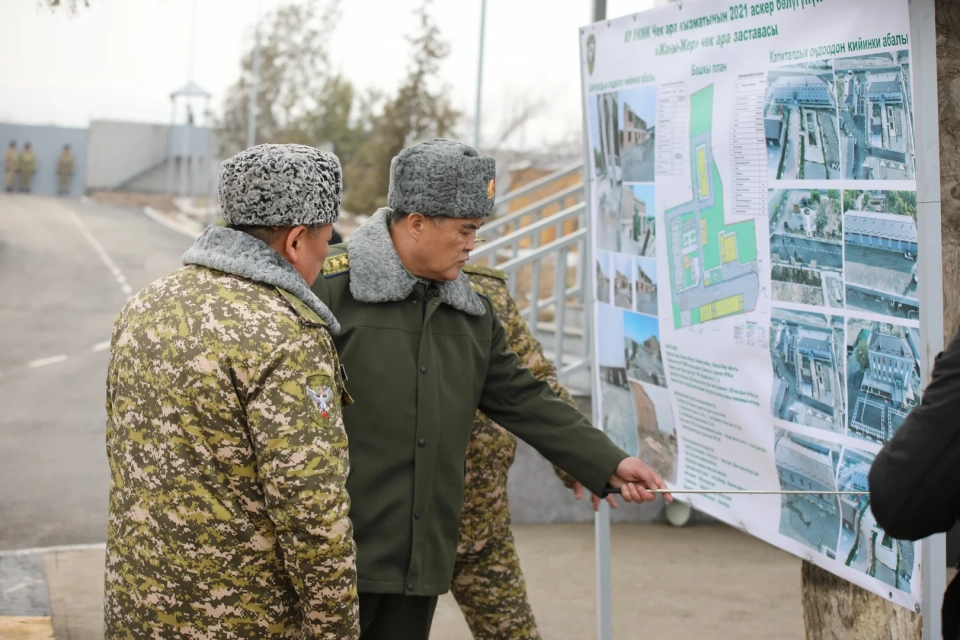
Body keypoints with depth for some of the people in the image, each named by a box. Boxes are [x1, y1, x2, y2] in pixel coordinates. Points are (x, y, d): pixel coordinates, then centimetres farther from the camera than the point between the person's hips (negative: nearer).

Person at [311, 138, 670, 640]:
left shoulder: (471, 311, 13)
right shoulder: (329, 287, -10)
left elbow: (524, 400, 15)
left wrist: (610, 464, 8)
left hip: (424, 559, 7)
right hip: (336, 552, -7)